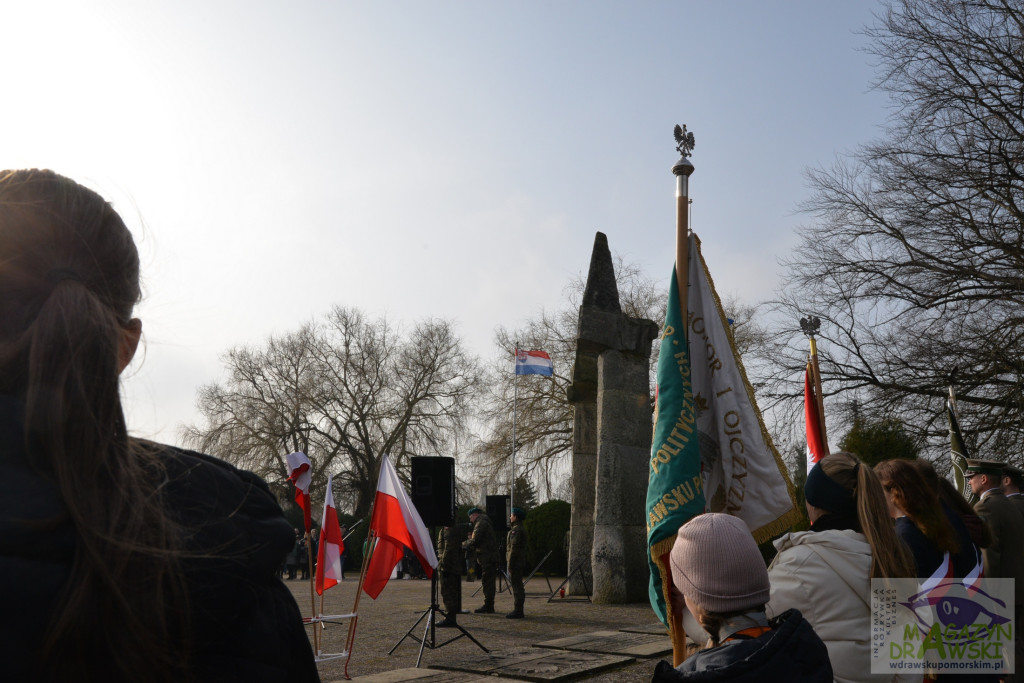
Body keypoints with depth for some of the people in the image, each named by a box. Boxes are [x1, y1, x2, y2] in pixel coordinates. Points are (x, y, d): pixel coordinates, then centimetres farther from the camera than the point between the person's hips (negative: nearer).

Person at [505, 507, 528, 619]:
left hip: (515, 563, -10)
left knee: (516, 586, -8)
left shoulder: (516, 530, -16)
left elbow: (514, 548, -21)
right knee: (517, 586, 13)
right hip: (520, 563, 10)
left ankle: (517, 611, -6)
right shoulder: (520, 529, 17)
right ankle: (518, 610, 18)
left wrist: (510, 564, -19)